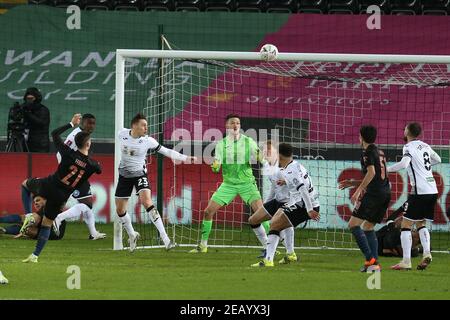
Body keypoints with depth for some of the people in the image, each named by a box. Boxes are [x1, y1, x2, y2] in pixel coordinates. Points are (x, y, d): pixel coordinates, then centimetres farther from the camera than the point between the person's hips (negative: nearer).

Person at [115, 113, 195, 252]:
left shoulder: (148, 141, -15)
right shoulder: (122, 134, -10)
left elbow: (166, 151, -11)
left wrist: (185, 158, -18)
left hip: (140, 174, -3)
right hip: (124, 175, 3)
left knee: (147, 202, -24)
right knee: (120, 210, 6)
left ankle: (165, 239, -28)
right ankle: (132, 235, 34)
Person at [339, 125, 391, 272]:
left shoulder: (368, 152, -5)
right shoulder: (380, 153, 22)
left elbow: (371, 173, -19)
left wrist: (358, 190, -17)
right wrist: (352, 183, 31)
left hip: (374, 194, -9)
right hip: (386, 193, 9)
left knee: (353, 224, -6)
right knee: (369, 227, 16)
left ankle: (370, 259, -16)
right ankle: (375, 263, 7)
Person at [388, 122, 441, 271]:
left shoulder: (409, 147, -7)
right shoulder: (425, 146, 14)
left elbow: (404, 164, -25)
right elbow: (437, 159, 30)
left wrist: (387, 169, -13)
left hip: (420, 191, -7)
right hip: (432, 190, 7)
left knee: (406, 225, -1)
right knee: (421, 224, 19)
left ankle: (406, 261, -8)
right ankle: (426, 253, -1)